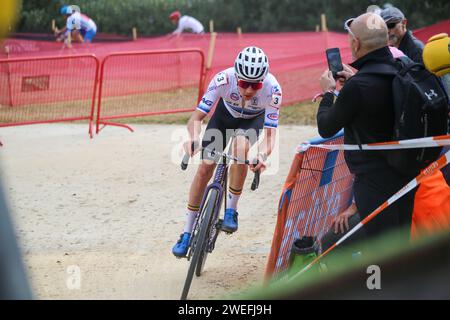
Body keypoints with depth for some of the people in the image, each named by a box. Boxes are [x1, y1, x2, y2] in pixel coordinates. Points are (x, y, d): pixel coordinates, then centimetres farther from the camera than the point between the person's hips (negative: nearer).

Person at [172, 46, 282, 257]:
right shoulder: (224, 79, -37)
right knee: (205, 168, -8)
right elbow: (196, 117, -34)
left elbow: (270, 135, -35)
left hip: (254, 119, -1)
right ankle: (187, 234, 7)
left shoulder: (272, 89, -37)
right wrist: (193, 137, -56)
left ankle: (231, 211, -13)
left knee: (241, 147, -34)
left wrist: (263, 155, -57)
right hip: (226, 113, 1)